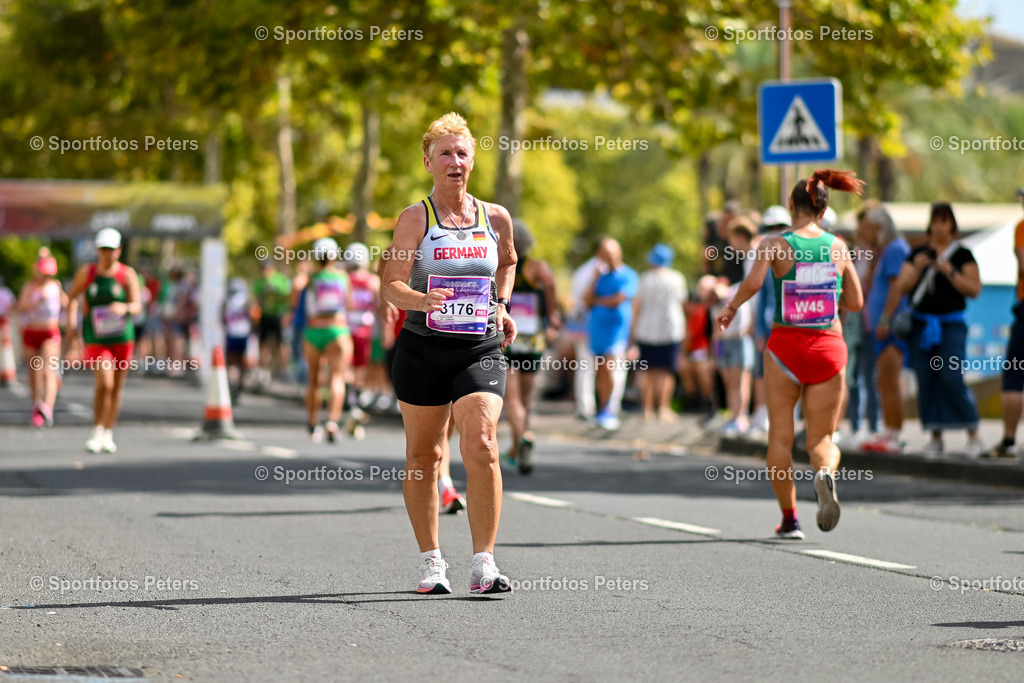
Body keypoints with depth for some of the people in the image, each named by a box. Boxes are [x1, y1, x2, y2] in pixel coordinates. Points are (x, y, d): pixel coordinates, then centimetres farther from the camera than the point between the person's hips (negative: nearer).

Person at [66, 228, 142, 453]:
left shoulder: (127, 274, -2)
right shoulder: (86, 273, 1)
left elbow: (137, 306, -8)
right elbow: (73, 297, 16)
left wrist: (124, 308, -30)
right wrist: (71, 319, 2)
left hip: (122, 336, 1)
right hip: (95, 338, -1)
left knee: (117, 387, 8)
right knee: (104, 383, -18)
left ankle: (108, 435, 22)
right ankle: (97, 433, -5)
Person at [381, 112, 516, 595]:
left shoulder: (496, 218, 7)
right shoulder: (415, 218, -2)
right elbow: (391, 285, -10)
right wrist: (424, 300, -29)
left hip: (481, 351, 1)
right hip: (423, 350, -1)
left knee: (481, 446, -17)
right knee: (423, 456, 7)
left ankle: (484, 564, -13)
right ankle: (431, 561, 22)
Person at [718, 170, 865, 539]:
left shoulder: (775, 244, -6)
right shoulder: (838, 246, 3)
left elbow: (752, 283, -22)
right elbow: (855, 302, 7)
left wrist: (731, 307, -3)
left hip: (785, 346, -1)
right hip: (828, 347, 1)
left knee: (780, 436, 12)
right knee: (821, 439, 8)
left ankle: (789, 518, 8)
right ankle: (825, 473, -26)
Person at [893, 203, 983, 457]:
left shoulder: (962, 254, 2)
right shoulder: (917, 253, 12)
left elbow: (974, 289, -4)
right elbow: (902, 288, 7)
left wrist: (949, 271, -14)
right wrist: (917, 268, -10)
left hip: (951, 324, -4)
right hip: (920, 324, 4)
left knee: (952, 379, -15)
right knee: (925, 380, -1)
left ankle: (973, 436, -5)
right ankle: (935, 437, 5)